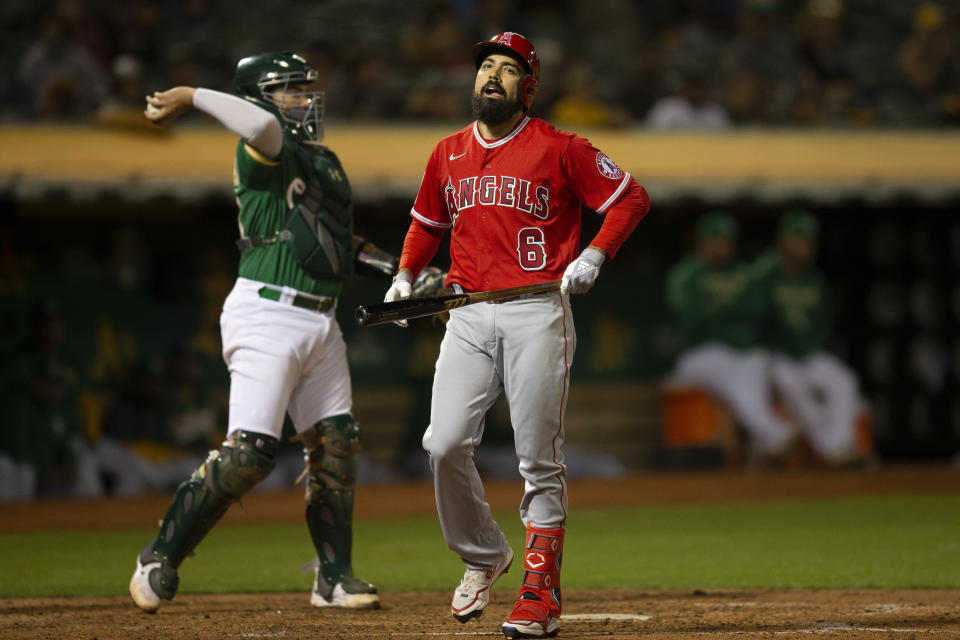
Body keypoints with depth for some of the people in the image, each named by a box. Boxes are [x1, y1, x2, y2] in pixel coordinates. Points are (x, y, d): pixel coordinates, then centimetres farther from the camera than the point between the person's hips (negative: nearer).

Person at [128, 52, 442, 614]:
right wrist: (191, 98, -24)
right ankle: (160, 559, -3)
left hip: (320, 324, 9)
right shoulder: (265, 153, -8)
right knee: (249, 453, -15)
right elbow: (261, 124, -32)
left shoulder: (325, 163, 19)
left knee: (335, 445, 7)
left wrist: (400, 271, 15)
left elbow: (340, 241, 25)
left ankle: (334, 578, 16)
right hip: (267, 316, -9)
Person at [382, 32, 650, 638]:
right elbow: (427, 221, 29)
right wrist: (405, 277, 17)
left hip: (538, 313, -4)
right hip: (468, 316, 4)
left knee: (540, 460, -4)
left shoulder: (559, 150, -1)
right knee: (445, 444, -9)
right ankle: (483, 556, 14)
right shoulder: (448, 154, 14)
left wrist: (594, 255, -9)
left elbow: (631, 197, 2)